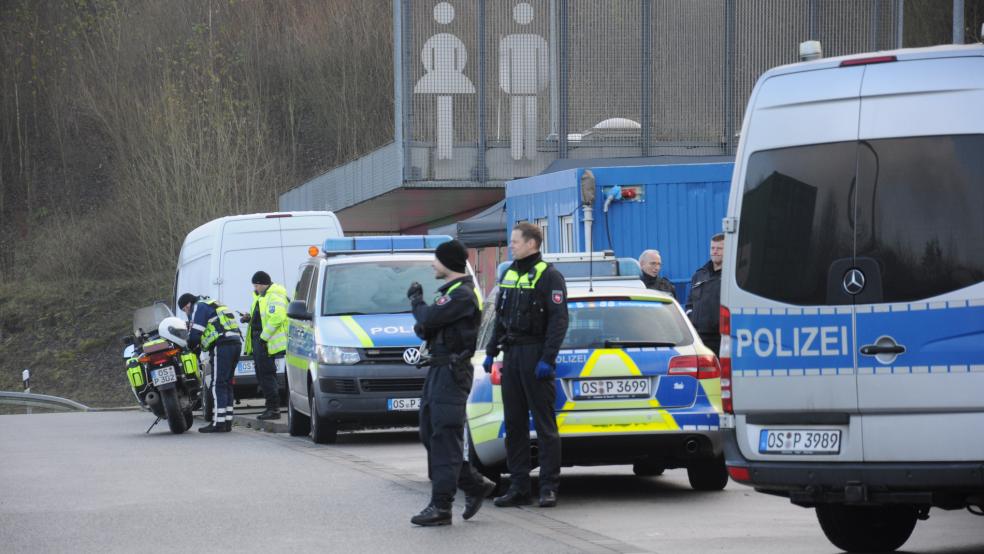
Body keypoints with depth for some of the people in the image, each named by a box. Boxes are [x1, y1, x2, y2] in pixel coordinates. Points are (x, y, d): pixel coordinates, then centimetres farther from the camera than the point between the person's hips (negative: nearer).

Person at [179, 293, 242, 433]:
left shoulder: (198, 307, 2)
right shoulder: (212, 305, 31)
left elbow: (195, 333, -6)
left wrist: (189, 348, 8)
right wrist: (197, 348, 26)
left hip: (221, 347, -9)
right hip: (235, 343, 9)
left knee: (218, 385, -9)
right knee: (227, 384, 12)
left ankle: (218, 423, -13)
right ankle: (227, 422, 11)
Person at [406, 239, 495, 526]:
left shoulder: (462, 295, -15)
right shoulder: (450, 291, 19)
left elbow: (429, 318, -23)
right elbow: (427, 325, 20)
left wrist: (416, 300, -3)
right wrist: (423, 327, -4)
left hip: (452, 371, -11)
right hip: (439, 370, 11)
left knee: (445, 438, -11)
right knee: (431, 434, 13)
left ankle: (441, 507, -13)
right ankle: (475, 485, 19)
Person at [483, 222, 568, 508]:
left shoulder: (548, 276, -8)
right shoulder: (509, 275, 17)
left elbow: (559, 320, -14)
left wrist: (548, 359, -20)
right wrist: (491, 351, 16)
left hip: (536, 354, -8)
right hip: (512, 354, 8)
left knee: (544, 423, -5)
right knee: (514, 423, 7)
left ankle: (549, 487, -4)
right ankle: (519, 487, 10)